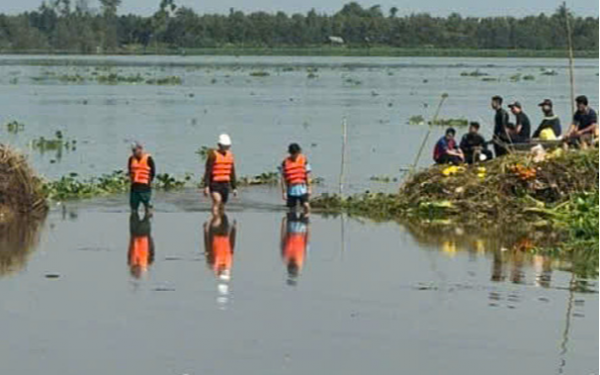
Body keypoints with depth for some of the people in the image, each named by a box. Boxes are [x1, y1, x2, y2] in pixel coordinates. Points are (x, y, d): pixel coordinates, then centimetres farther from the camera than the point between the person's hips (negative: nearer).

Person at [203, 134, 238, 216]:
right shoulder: (213, 155, -8)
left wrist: (234, 188, 14)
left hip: (225, 184, 6)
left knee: (222, 206, 7)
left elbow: (232, 173, 16)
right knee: (217, 200, -26)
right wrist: (206, 186, -18)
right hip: (214, 184, -6)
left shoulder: (230, 155, 10)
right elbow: (208, 172, -11)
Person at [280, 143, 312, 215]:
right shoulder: (285, 163, -3)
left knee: (306, 205, -19)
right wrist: (284, 192, -4)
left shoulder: (304, 161, 0)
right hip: (291, 191, 0)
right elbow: (283, 178, -1)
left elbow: (307, 176, 4)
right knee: (292, 210, 7)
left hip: (302, 189, 0)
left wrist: (309, 188, 1)